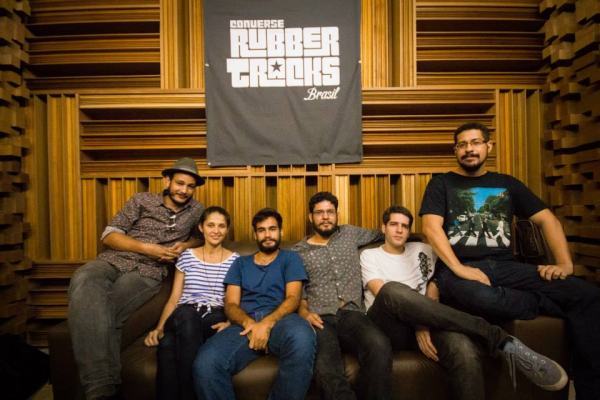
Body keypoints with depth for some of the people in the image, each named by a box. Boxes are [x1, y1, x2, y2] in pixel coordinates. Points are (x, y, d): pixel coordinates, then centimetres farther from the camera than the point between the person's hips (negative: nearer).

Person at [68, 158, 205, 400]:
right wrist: (146, 248, -8)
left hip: (147, 272, 0)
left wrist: (185, 245, 5)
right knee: (84, 282, -36)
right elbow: (108, 236, 6)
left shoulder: (196, 211, 15)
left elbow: (201, 237, 29)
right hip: (114, 260, 1)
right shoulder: (142, 200, 11)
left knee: (103, 311, -32)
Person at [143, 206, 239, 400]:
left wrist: (229, 323, -13)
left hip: (215, 319, -2)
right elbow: (174, 298, 15)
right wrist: (159, 328, -1)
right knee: (186, 313, -40)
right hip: (183, 318, 2)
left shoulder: (235, 260, 12)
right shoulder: (187, 256, 16)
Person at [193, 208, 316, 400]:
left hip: (280, 319, 0)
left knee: (302, 338, -40)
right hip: (245, 323, 1)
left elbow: (293, 298, 2)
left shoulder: (290, 258, 18)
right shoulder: (241, 263, 24)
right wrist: (249, 323, -12)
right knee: (205, 364, -33)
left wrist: (267, 323, -18)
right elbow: (231, 304, 12)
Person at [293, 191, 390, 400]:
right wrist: (304, 312, -8)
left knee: (379, 346, -32)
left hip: (352, 314, 2)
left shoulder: (350, 234, 20)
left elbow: (379, 234, 36)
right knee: (326, 368, -36)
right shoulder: (297, 252, 14)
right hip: (320, 319, -2)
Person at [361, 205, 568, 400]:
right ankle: (499, 339, -29)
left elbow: (433, 289, 10)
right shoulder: (369, 255, 13)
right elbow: (386, 294, -4)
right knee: (392, 290, -40)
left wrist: (424, 322, -11)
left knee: (464, 350, -37)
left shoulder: (421, 250, 22)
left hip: (421, 325, 2)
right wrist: (418, 324, -18)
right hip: (387, 327, -2)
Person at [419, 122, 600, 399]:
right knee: (480, 297, -40)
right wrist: (459, 269, -19)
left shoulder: (507, 184, 20)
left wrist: (564, 263, 0)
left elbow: (547, 219, 16)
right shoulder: (441, 184, 8)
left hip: (505, 266, 4)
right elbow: (431, 227, -7)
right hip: (459, 268, -4)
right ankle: (553, 306, -11)